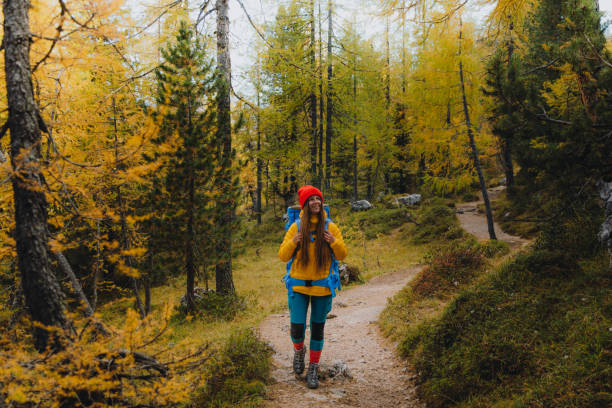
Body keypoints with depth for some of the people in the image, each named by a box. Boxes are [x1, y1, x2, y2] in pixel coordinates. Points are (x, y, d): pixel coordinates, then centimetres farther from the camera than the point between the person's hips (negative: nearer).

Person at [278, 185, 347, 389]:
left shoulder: (331, 227, 2)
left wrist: (334, 242, -15)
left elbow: (342, 255, 5)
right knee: (297, 328, -5)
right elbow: (283, 256, 3)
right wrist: (292, 242, -16)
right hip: (299, 285, 0)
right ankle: (298, 351, 30)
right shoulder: (296, 227, 1)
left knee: (317, 328, 9)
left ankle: (313, 369, 25)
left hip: (322, 287, 1)